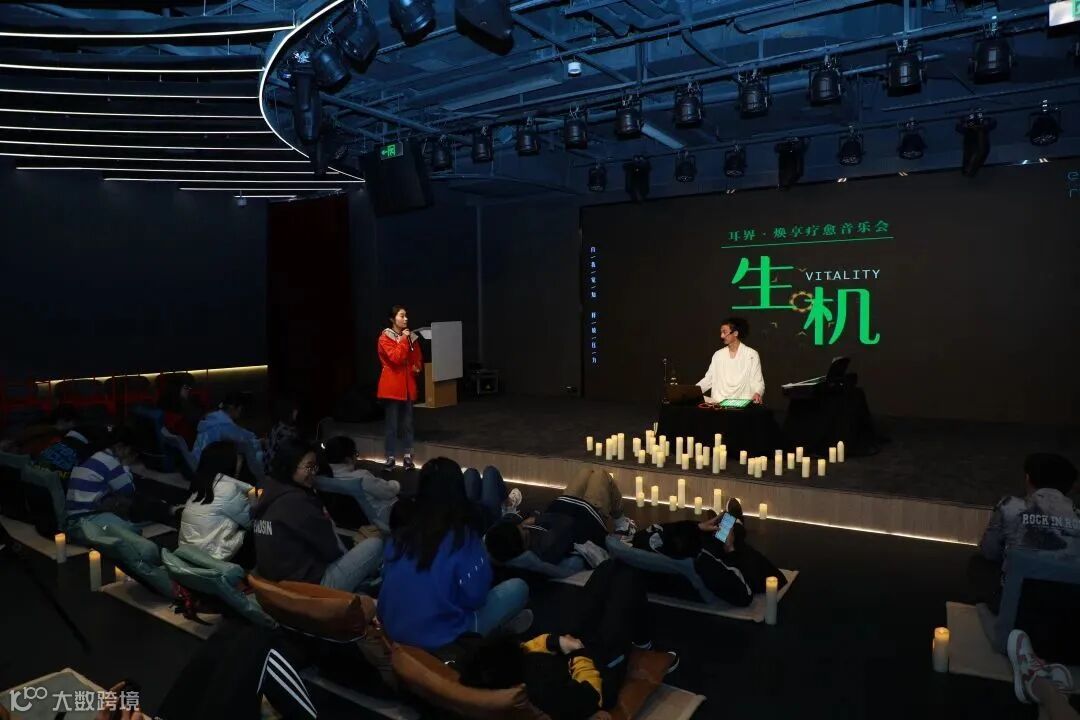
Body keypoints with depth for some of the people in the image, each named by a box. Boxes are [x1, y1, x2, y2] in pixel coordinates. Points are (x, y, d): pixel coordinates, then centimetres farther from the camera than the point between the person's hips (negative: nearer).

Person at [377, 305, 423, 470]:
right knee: (392, 423, -1)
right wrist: (403, 339, -16)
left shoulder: (411, 337, 10)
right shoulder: (385, 338, -7)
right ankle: (390, 457, 8)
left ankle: (407, 456, 14)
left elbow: (418, 358, 19)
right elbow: (396, 358, -20)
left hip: (408, 385, 5)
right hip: (392, 385, -5)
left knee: (407, 423, 8)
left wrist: (418, 367, -1)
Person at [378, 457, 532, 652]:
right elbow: (475, 596, -15)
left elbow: (386, 578, 8)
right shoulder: (463, 536, -19)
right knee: (517, 587, 4)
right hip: (442, 640, -5)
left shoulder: (401, 532, -4)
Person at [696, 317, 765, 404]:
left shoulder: (752, 354, 1)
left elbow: (757, 381, -1)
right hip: (719, 402, 4)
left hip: (742, 403, -4)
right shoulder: (718, 354, 12)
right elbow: (708, 379, 12)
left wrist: (757, 393, -21)